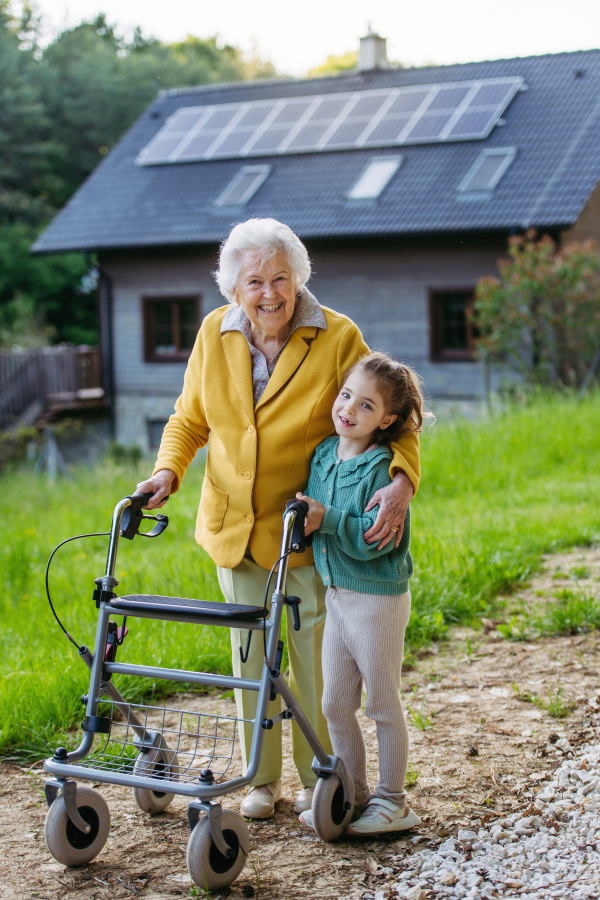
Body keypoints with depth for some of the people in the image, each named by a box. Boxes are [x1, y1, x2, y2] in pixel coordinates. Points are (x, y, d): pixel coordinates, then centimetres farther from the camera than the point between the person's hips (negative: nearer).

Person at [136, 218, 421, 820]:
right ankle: (262, 777, 27)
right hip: (235, 526, 3)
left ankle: (317, 777, 25)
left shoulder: (339, 339, -13)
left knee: (315, 655, 7)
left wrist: (401, 481, -32)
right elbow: (189, 420, 9)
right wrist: (167, 471, -10)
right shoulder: (214, 335, -2)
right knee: (250, 653, 13)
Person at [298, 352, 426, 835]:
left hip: (378, 598, -7)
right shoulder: (323, 454, 6)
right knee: (336, 705, 14)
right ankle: (353, 794, 28)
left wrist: (326, 519, -28)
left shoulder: (382, 468, -17)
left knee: (383, 704, 6)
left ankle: (392, 803, 19)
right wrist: (303, 520, 2)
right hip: (336, 594, 7)